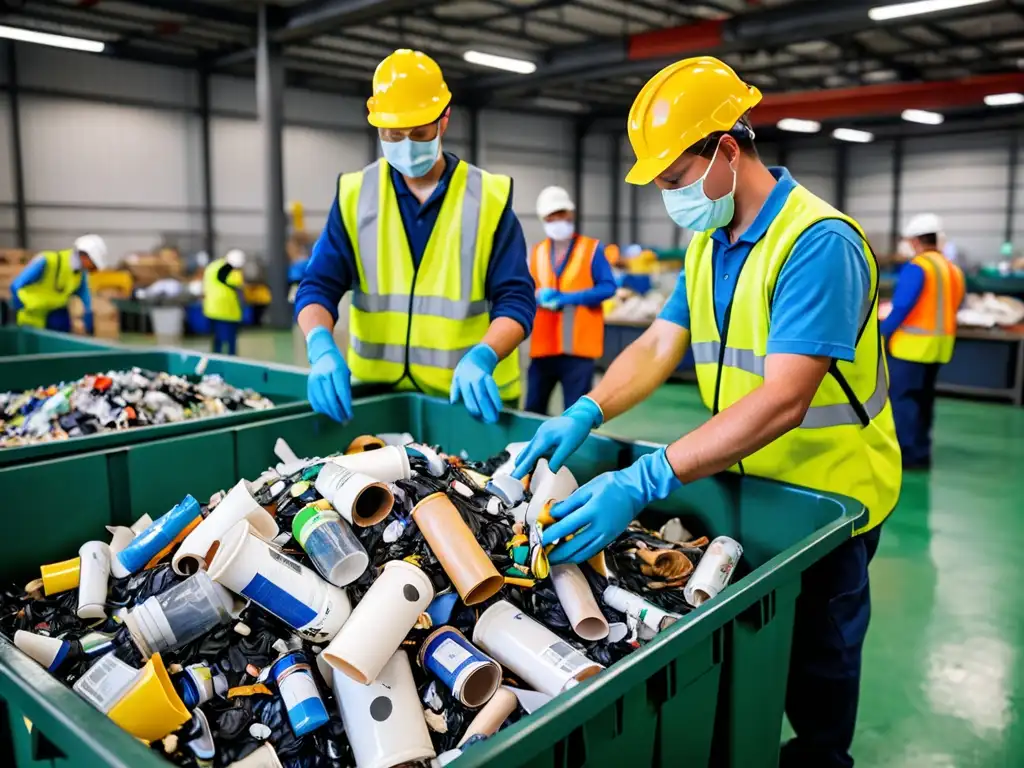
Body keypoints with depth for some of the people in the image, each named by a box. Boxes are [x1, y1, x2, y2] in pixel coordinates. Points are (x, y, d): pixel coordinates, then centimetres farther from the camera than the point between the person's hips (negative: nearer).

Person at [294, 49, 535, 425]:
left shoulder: (489, 197, -4)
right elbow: (318, 285, -2)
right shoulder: (354, 194, 1)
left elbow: (515, 299, -9)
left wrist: (481, 357, -28)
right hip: (378, 392, 2)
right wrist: (321, 346, -22)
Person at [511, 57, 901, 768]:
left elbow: (783, 400, -35)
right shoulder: (708, 245, 2)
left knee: (814, 666, 14)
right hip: (748, 485, 7)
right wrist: (586, 414, -20)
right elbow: (659, 346, -2)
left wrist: (645, 482, -42)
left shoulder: (819, 244, -26)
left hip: (829, 495, -7)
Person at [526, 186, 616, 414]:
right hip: (543, 344, 4)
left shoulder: (592, 249, 1)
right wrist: (539, 297, -11)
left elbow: (608, 287, -7)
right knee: (533, 409, 8)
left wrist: (568, 298, -15)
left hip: (577, 343, -4)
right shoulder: (537, 252, 13)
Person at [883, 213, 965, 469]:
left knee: (902, 398, -3)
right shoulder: (954, 270, 11)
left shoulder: (916, 267, -14)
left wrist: (882, 333, -8)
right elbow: (951, 309, 15)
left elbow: (901, 307, -18)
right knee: (923, 398, 15)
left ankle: (909, 454, -4)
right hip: (940, 343, 8)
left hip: (912, 343, -8)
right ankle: (921, 452, 21)